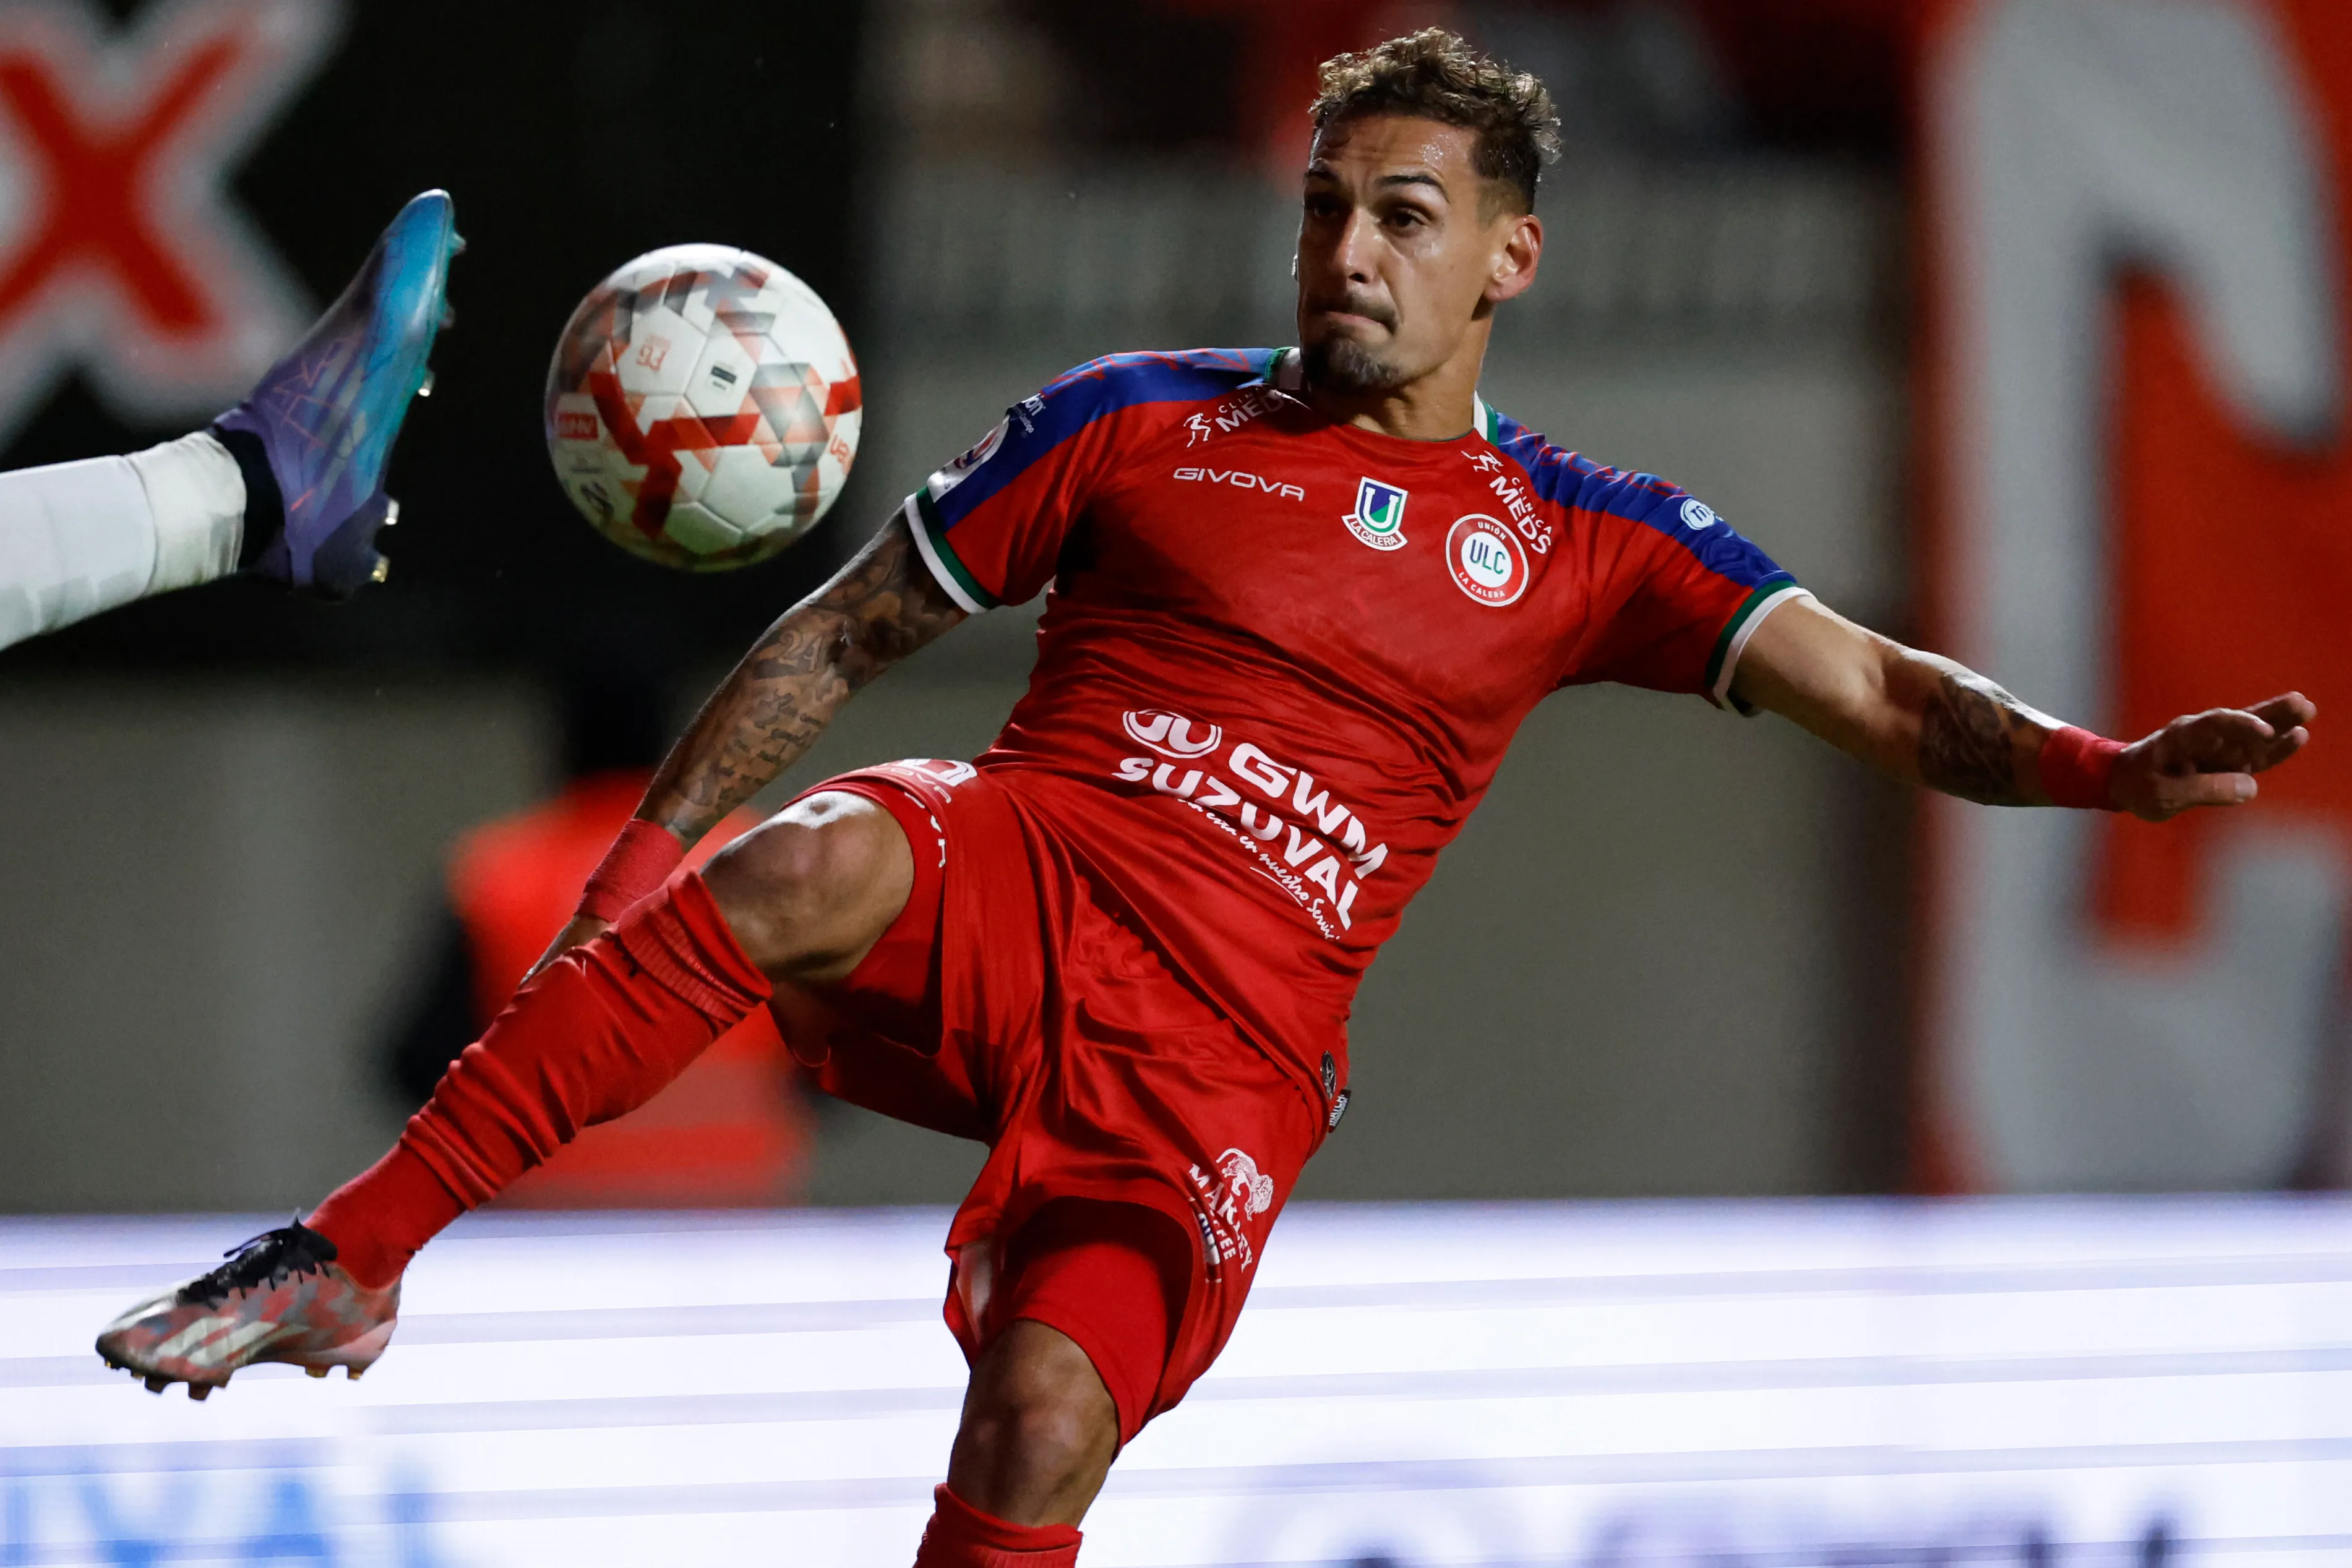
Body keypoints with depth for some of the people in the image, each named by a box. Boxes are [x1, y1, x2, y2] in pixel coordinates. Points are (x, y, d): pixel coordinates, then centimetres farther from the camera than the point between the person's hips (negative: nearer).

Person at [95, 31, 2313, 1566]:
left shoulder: (1580, 545, 11)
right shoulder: (1140, 424, 12)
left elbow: (1875, 693, 3)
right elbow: (844, 634, 17)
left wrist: (2105, 766, -16)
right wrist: (642, 858, 10)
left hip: (1219, 1055, 0)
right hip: (1010, 892, 0)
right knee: (813, 866, -35)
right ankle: (347, 1262, -33)